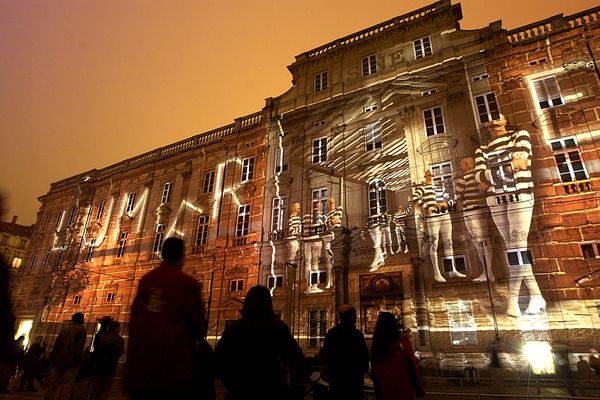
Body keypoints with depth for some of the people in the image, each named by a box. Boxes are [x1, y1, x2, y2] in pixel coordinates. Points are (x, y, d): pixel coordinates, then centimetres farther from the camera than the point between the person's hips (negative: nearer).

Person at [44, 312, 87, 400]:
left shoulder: (63, 330, 14)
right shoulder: (82, 330, -4)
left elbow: (56, 346, 10)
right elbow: (79, 348, -12)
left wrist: (53, 359, 14)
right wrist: (79, 360, -6)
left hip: (59, 361, 6)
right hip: (71, 362, -6)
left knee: (53, 385, 13)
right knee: (66, 387, -3)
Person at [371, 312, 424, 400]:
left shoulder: (375, 343, -3)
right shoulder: (402, 340, -13)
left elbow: (373, 369, 4)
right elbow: (412, 365, -11)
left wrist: (377, 391, 15)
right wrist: (419, 389, -1)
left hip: (383, 391, 3)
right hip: (403, 391, -3)